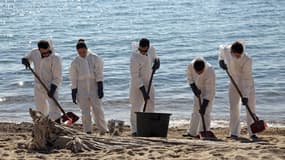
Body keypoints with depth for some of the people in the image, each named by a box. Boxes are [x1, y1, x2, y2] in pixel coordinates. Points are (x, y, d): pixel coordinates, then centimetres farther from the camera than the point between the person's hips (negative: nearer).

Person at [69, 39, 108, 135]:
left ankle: (103, 130, 0)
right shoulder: (75, 62, 6)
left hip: (94, 86, -2)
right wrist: (74, 93, 3)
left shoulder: (95, 58, 1)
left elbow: (99, 74, -3)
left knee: (97, 109, -7)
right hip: (82, 89, 2)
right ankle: (88, 132, 8)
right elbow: (73, 79, 7)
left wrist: (100, 88, -10)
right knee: (85, 112, 2)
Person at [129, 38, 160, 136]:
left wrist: (157, 62, -12)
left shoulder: (151, 49, -8)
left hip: (148, 82, 6)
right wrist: (144, 92, -27)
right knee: (136, 106, -5)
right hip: (138, 84, -6)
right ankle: (134, 130, 0)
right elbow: (135, 77, -25)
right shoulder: (135, 57, -26)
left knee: (151, 105, 7)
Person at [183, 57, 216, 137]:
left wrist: (204, 106, -32)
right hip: (198, 91, 5)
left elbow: (210, 91, -32)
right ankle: (192, 132, 16)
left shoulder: (210, 72, -36)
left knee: (205, 113, -14)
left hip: (208, 93, -5)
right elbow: (190, 78, -2)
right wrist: (194, 89, -14)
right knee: (195, 111, 10)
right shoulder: (190, 66, -23)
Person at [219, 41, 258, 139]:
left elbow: (247, 79, -30)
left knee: (251, 107, -5)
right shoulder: (226, 50, -19)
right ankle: (234, 133, 5)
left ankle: (252, 132, 0)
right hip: (234, 83, 3)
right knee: (234, 108, 1)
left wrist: (245, 95, -33)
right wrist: (221, 59, -2)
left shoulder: (247, 60, -31)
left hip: (247, 84, -3)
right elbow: (221, 47, 9)